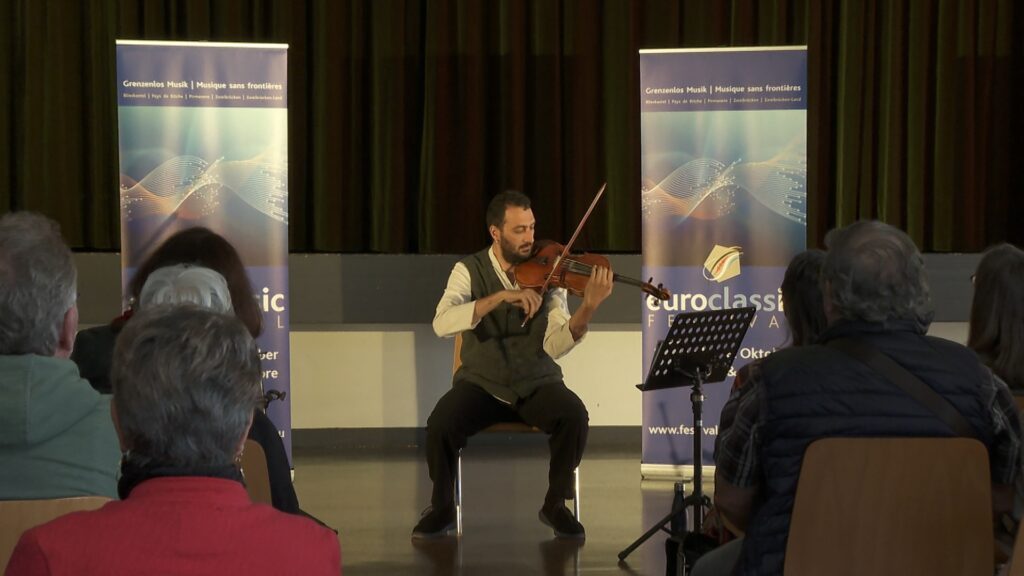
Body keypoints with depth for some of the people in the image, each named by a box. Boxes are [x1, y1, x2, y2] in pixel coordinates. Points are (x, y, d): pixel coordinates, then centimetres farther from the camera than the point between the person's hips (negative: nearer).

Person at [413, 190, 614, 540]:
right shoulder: (470, 271, -4)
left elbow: (554, 346, -13)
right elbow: (442, 323, -23)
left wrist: (587, 310, -31)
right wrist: (501, 296, -33)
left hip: (537, 384, 1)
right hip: (482, 384, -1)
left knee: (574, 415, -30)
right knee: (440, 424, -30)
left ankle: (555, 504, -5)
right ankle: (442, 507, -2)